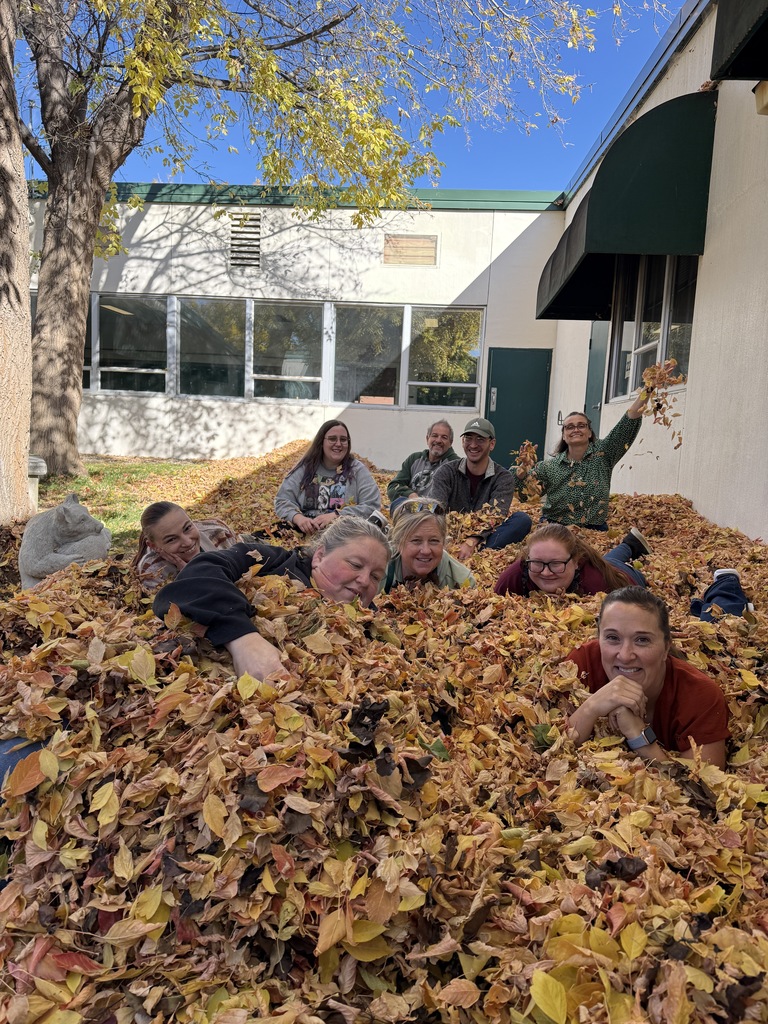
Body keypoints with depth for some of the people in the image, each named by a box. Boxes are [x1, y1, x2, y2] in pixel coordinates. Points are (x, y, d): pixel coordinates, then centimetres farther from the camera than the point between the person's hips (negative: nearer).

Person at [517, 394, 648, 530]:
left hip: (594, 529, 2)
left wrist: (645, 392, -15)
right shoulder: (549, 467, 0)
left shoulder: (602, 453, 1)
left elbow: (629, 420, -5)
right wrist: (523, 472, -18)